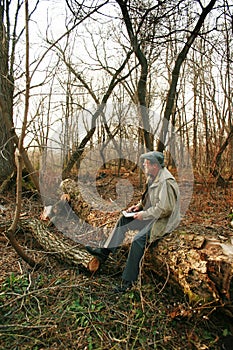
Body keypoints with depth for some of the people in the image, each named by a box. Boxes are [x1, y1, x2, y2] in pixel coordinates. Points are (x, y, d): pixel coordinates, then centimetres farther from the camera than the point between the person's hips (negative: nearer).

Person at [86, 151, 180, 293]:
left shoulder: (166, 182, -25)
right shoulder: (153, 177, 6)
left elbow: (164, 209, -28)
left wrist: (144, 215, -21)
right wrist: (139, 205, 3)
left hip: (164, 219, -10)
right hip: (152, 214, 10)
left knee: (138, 239, -25)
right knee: (124, 219, 7)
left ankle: (128, 281, -12)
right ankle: (105, 252, 12)